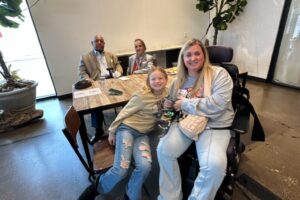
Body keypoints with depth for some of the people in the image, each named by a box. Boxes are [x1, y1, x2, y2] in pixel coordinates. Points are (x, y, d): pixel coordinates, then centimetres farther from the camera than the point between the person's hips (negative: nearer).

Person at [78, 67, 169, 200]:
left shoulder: (166, 95, 3)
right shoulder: (142, 96, -12)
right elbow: (124, 112, -5)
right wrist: (112, 131, 1)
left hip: (142, 134, 4)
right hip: (126, 128, -4)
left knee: (145, 167, -21)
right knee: (121, 170, -17)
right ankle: (96, 188, 16)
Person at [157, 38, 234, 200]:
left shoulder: (219, 74, -4)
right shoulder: (179, 80, 11)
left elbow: (217, 104, -18)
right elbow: (175, 103, 26)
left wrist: (185, 103, -14)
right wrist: (169, 104, 1)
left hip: (214, 126, -3)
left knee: (215, 165, -28)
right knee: (163, 150, -20)